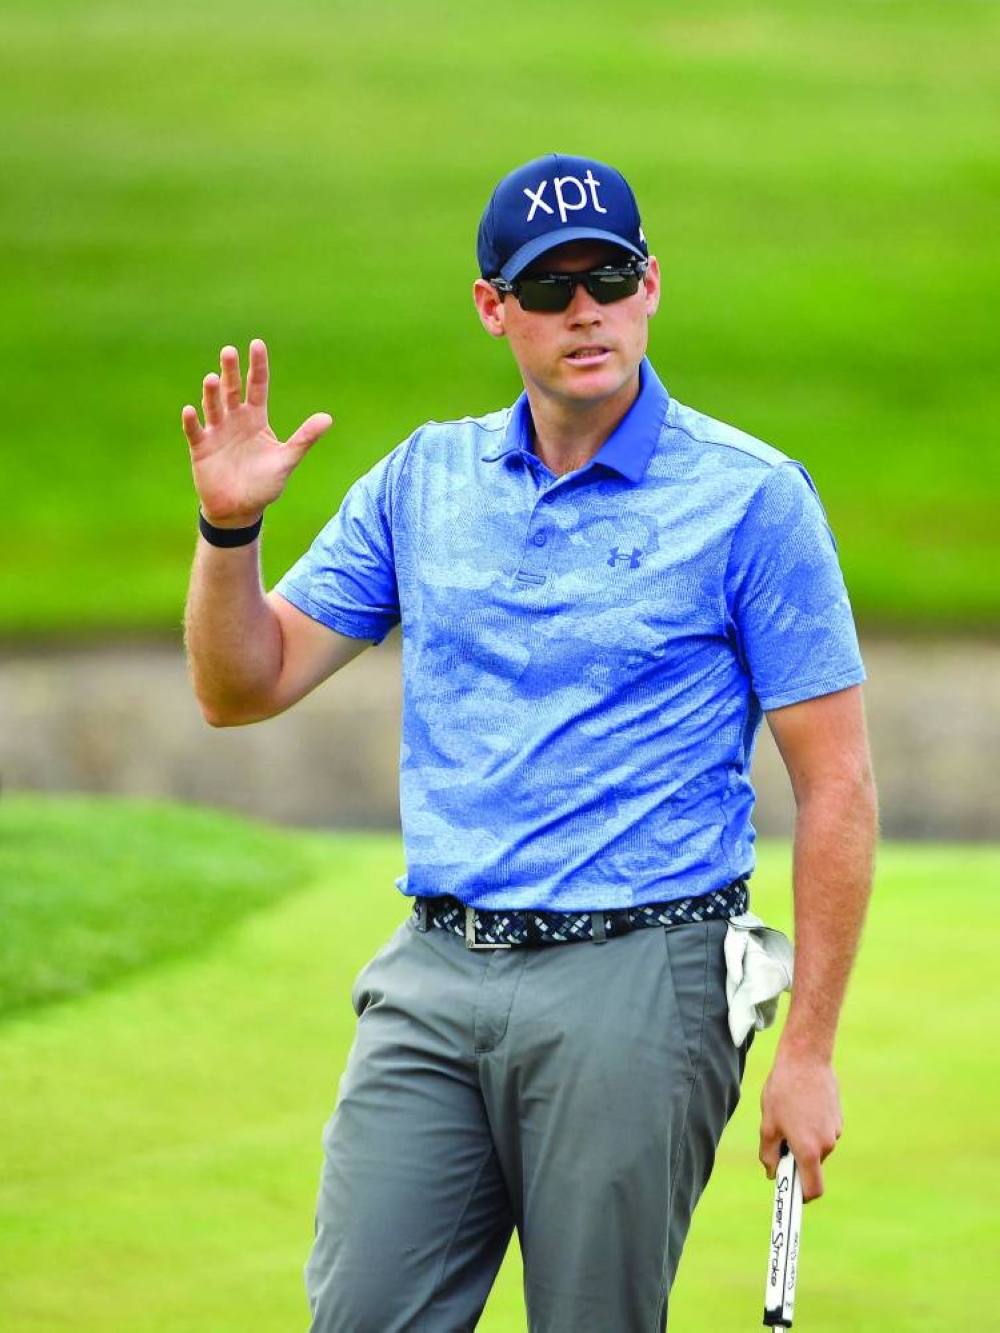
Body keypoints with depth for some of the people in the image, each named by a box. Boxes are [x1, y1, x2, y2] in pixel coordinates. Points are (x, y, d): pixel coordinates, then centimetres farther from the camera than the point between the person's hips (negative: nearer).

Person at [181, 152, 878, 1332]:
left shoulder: (751, 498, -3)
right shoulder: (422, 480, 11)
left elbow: (835, 786, -4)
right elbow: (243, 689, 13)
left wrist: (809, 1050, -9)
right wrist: (229, 528, -7)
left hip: (634, 981, -4)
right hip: (433, 977, 4)